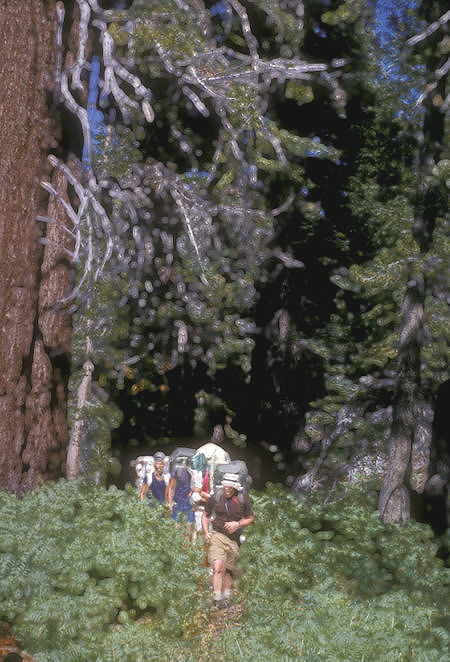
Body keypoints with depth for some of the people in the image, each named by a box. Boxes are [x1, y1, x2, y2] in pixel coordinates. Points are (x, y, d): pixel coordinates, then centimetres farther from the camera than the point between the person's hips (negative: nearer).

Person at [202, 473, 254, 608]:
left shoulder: (243, 500, 0)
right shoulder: (215, 498, 0)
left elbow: (250, 519, 10)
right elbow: (206, 516, 14)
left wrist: (238, 524, -8)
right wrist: (206, 533, 1)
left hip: (234, 540, 2)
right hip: (217, 536, -2)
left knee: (228, 571, 10)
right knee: (218, 566, -20)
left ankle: (226, 599, 26)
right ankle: (217, 599, -20)